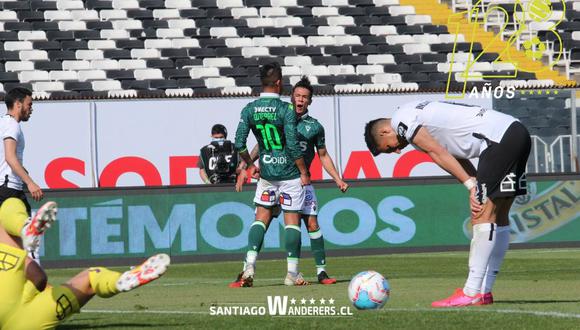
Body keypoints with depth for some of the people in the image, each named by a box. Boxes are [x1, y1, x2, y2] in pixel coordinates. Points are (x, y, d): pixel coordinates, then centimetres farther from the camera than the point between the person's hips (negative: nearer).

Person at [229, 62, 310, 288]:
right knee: (292, 219, 3)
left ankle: (249, 267, -5)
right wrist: (304, 172, -6)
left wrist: (250, 165, 13)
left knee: (261, 217, 10)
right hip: (290, 173, -4)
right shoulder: (285, 109, -13)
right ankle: (292, 273, 4)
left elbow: (239, 144, -3)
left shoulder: (249, 110, -1)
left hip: (266, 173, 4)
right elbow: (293, 146, -16)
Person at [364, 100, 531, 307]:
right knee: (499, 218, 11)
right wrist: (476, 187, 4)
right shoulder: (420, 114, 26)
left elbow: (439, 154, -9)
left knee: (483, 216, -11)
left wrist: (470, 184, -8)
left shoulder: (400, 120, -2)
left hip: (499, 139, -10)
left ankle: (471, 294, -13)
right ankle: (485, 290, 15)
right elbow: (456, 158, 17)